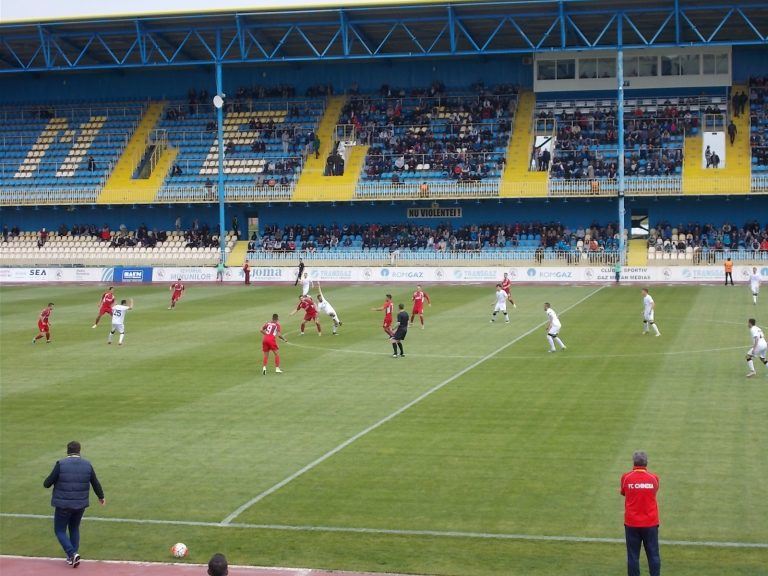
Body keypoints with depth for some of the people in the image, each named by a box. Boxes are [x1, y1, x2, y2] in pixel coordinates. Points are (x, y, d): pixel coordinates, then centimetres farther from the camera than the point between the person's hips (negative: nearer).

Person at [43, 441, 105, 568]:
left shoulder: (61, 464, -12)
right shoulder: (87, 465, 0)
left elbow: (47, 483, -10)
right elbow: (96, 483, 9)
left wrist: (46, 483, 16)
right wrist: (101, 497, 27)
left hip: (63, 505, -4)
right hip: (80, 505, 4)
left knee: (60, 530, 9)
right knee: (74, 529, 23)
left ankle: (72, 554, -8)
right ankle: (73, 556, 24)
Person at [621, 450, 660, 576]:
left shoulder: (626, 477, -6)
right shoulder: (653, 478, -4)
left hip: (631, 523, 0)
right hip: (650, 523, 1)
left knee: (633, 556, 6)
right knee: (653, 555, 9)